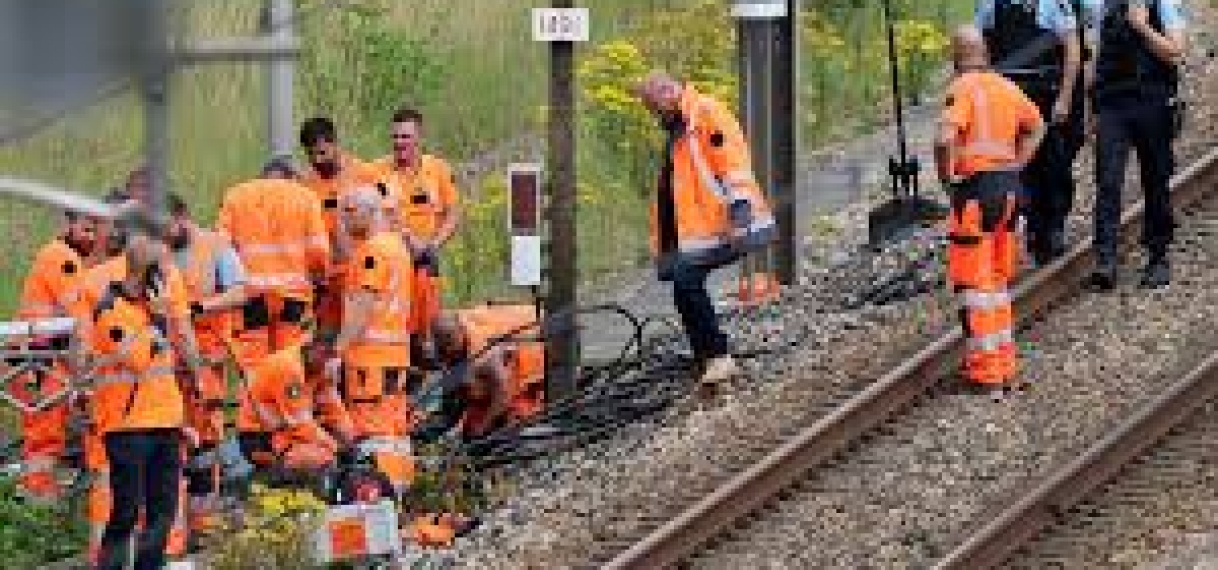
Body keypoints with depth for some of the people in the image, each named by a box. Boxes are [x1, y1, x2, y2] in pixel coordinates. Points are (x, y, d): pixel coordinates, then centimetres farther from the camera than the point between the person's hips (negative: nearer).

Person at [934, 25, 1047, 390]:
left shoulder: (962, 89, -12)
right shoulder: (1006, 87, 11)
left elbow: (946, 139, -26)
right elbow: (1036, 126, 26)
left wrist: (946, 175, -10)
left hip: (975, 186, -7)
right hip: (1009, 185, 7)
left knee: (973, 282, -1)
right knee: (999, 280, 18)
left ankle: (985, 367, -2)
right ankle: (1004, 359, 22)